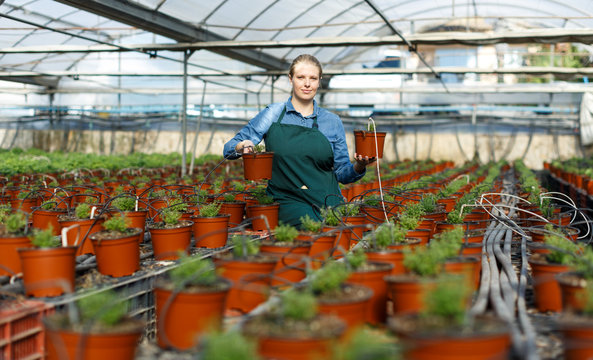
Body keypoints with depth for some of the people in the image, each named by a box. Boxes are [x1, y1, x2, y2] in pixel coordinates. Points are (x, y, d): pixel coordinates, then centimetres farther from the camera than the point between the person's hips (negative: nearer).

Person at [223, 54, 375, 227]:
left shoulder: (332, 121, 12)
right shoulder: (272, 114, 7)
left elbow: (342, 173, 15)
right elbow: (229, 149, 9)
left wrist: (359, 166, -8)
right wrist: (242, 146, -15)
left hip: (328, 201, 2)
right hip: (288, 200, -2)